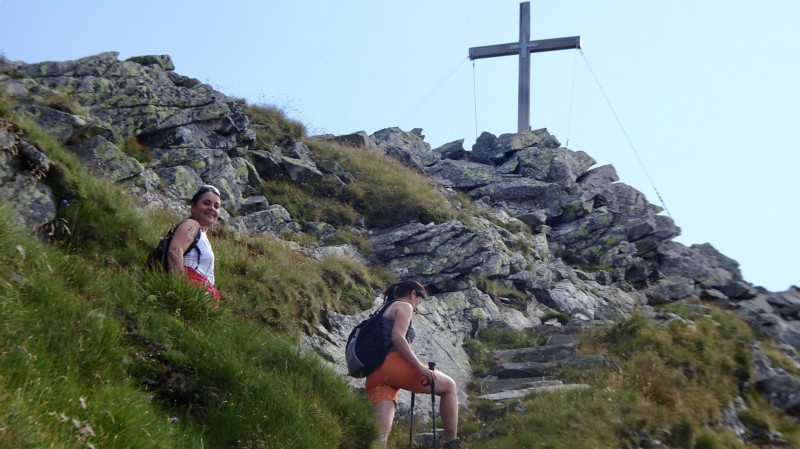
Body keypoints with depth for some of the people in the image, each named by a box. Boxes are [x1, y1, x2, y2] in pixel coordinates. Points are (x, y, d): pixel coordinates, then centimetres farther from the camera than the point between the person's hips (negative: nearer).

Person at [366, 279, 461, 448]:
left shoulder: (383, 312, 31)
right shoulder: (404, 307, 5)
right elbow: (397, 337, -13)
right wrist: (420, 367, -16)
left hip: (375, 374, 8)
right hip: (395, 365, -8)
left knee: (381, 432, -7)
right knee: (449, 386, 12)